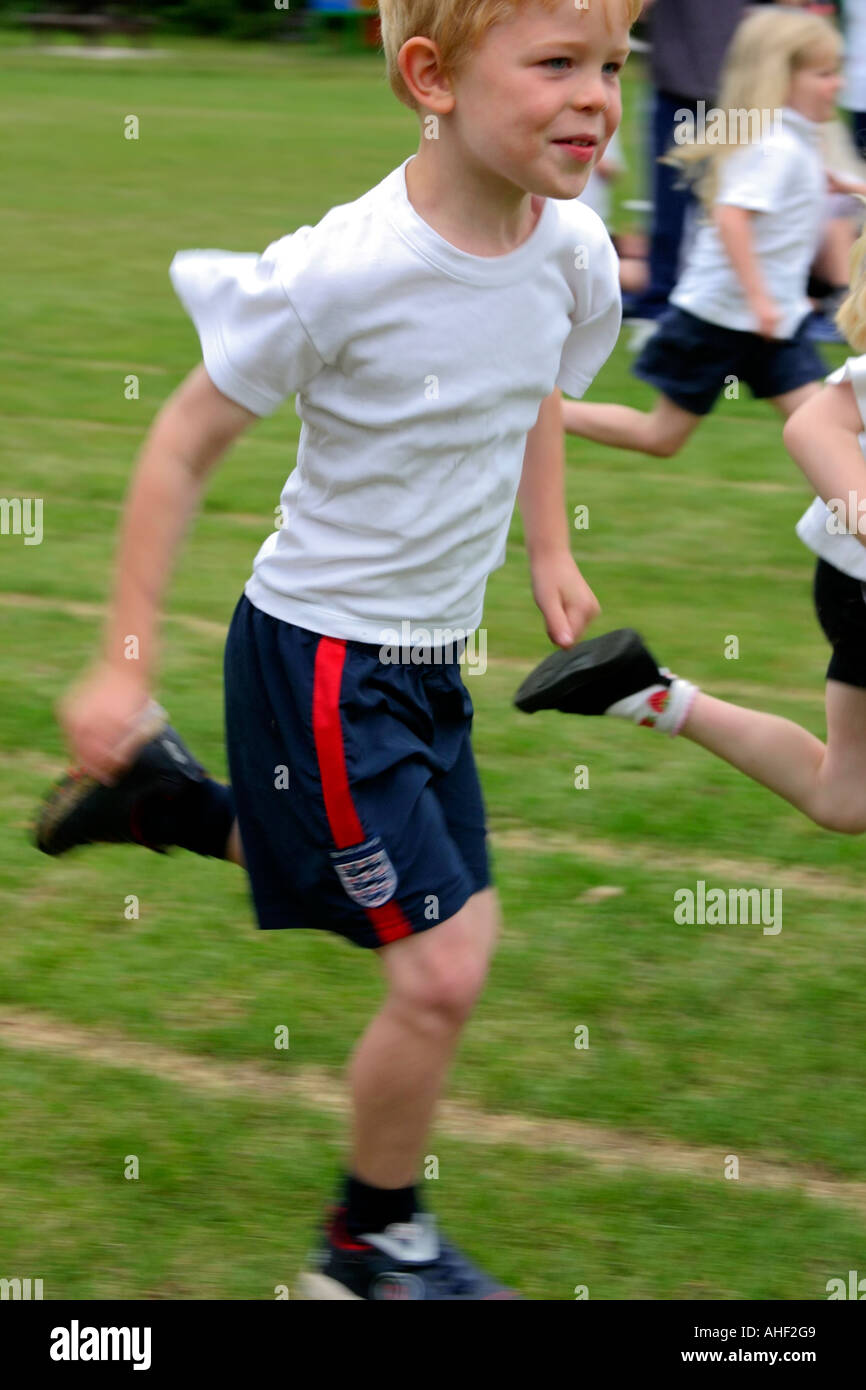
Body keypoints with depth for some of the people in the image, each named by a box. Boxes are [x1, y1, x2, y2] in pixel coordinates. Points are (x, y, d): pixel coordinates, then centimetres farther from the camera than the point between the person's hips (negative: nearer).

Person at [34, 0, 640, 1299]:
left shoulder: (573, 249, -9)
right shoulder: (340, 272, -28)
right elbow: (185, 444, -16)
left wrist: (550, 550, 14)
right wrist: (125, 664, -15)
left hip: (429, 656, 7)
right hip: (319, 657, -7)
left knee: (442, 926, 20)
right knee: (444, 967, -8)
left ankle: (177, 803, 36)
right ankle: (375, 1242, 17)